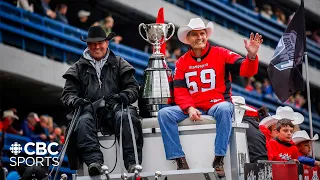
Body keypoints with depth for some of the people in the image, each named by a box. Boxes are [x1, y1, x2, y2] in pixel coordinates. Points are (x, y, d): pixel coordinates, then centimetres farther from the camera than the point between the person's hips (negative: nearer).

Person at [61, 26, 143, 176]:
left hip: (114, 108, 0)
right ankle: (94, 161, -49)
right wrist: (74, 100, -11)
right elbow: (68, 93, 14)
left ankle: (132, 162, -41)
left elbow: (133, 87, 11)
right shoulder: (79, 68, 21)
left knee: (124, 117, -35)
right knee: (83, 121, -35)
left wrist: (123, 96, -13)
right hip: (89, 109, 0)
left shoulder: (119, 64, 19)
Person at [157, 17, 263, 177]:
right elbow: (180, 91, 3)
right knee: (164, 113, -20)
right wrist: (190, 109, -17)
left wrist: (251, 56, -30)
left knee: (224, 109, -39)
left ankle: (218, 160, -34)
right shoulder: (182, 62, 11)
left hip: (217, 104, -3)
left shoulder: (220, 54, 2)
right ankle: (180, 161, -23)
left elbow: (246, 70, -7)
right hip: (193, 107, 3)